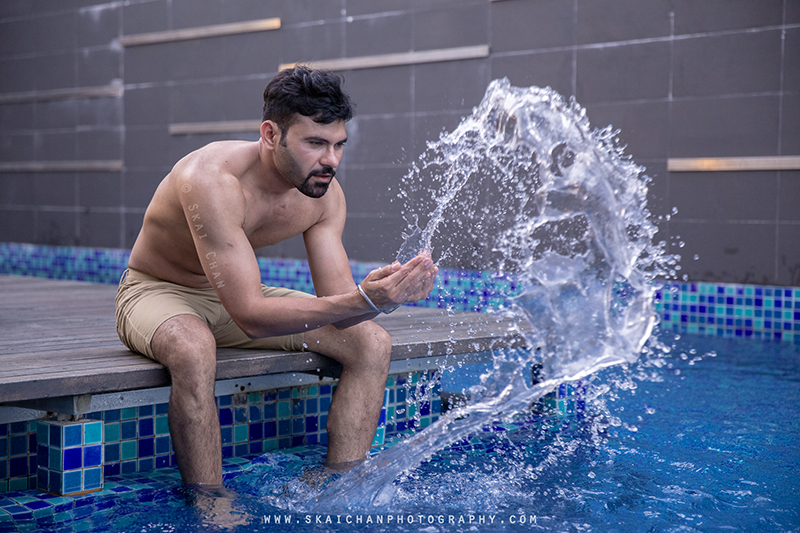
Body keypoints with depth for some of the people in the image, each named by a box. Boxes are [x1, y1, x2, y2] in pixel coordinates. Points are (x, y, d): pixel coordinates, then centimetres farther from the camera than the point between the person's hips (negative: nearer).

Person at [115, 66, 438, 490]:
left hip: (242, 294, 6)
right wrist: (365, 299, -48)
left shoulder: (323, 193, -14)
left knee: (371, 343, -9)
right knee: (192, 349, -41)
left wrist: (384, 292, -39)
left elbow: (338, 304, -15)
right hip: (157, 292, -6)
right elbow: (250, 316, -39)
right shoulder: (212, 180, -34)